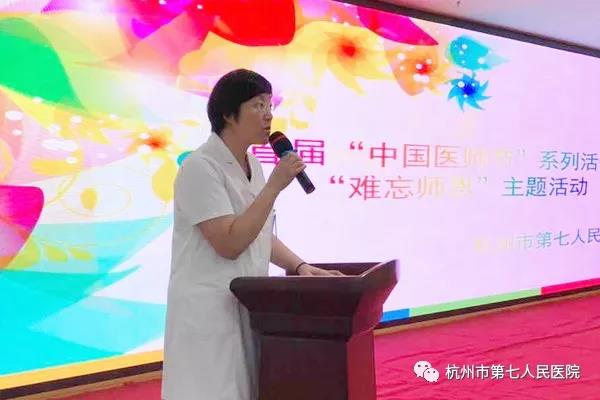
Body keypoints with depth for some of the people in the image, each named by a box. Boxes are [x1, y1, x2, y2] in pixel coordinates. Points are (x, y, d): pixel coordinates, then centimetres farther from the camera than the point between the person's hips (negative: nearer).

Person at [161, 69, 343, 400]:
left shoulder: (252, 165, 9)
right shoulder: (201, 167, -16)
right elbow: (229, 244, -24)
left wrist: (300, 267, 1)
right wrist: (275, 185, -22)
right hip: (208, 310, -8)